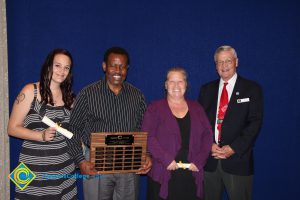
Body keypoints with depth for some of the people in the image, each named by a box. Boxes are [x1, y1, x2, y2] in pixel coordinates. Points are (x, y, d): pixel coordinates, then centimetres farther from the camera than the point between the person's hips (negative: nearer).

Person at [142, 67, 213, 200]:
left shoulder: (196, 108, 12)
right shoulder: (155, 108, 3)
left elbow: (207, 135, 7)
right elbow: (148, 137, -6)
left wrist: (199, 161, -5)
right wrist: (166, 159, -15)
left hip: (192, 175, 3)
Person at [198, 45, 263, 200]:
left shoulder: (252, 89, 1)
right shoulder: (206, 89, 11)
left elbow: (255, 123, -6)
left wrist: (233, 148, -13)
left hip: (238, 159, -2)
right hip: (209, 159, 3)